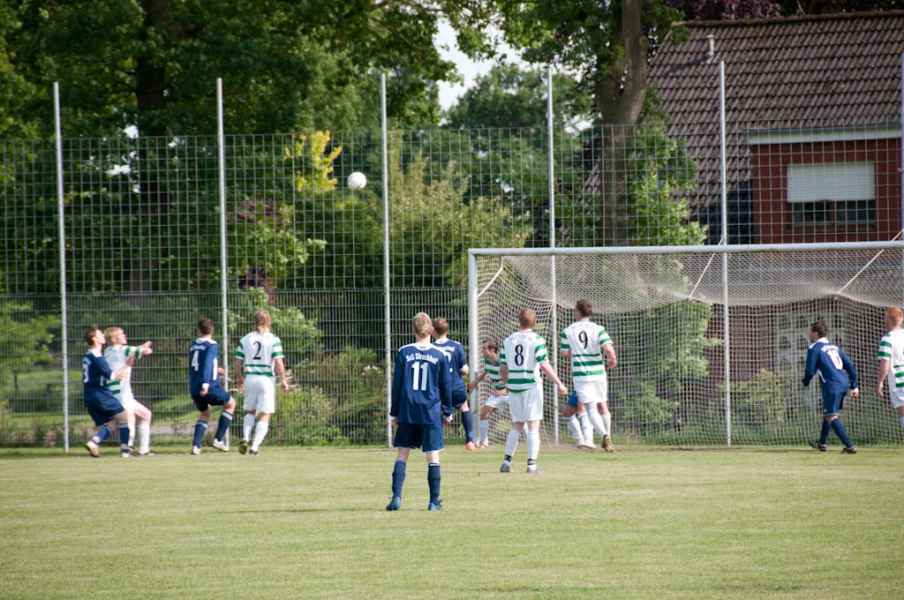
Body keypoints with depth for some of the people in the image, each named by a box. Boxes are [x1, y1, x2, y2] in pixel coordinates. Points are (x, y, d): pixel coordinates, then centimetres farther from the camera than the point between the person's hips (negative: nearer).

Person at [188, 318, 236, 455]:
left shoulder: (193, 346, 14)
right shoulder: (212, 345, -6)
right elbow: (208, 362, -22)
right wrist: (206, 383, -32)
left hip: (194, 389, 6)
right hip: (210, 386, -6)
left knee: (204, 413, 26)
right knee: (230, 404, 18)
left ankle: (196, 445, 7)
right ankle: (219, 439, 10)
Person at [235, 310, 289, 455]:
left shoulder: (245, 340, 5)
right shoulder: (273, 340, -5)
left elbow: (238, 361, 7)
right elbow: (278, 362, -11)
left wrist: (239, 378, 23)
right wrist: (283, 380, -2)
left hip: (250, 378, 3)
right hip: (266, 379, -3)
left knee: (250, 411, 21)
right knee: (264, 415, 3)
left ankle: (245, 438, 0)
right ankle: (255, 446, -8)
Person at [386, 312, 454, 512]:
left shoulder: (404, 352, -1)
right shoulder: (439, 355, -1)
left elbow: (396, 384, 2)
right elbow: (446, 386, 5)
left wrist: (394, 412, 9)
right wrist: (447, 412, 15)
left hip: (407, 413, 1)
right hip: (431, 413, 0)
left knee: (402, 454, 7)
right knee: (433, 456, 4)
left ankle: (396, 497, -4)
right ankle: (435, 501, 4)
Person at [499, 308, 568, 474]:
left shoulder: (508, 340, 6)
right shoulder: (537, 340, -6)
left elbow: (503, 368, 9)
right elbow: (544, 365, -12)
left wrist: (506, 383, 25)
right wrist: (559, 384, -6)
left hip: (514, 387, 4)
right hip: (531, 386, -4)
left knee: (517, 426, 15)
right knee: (533, 426, 0)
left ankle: (507, 460, 8)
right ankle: (532, 463, -7)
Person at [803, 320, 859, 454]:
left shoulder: (814, 348, -3)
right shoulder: (834, 347, 20)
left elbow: (810, 370, -7)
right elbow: (850, 366, 18)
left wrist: (806, 382, 14)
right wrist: (854, 386, 20)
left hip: (832, 386, -8)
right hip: (844, 383, 8)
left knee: (832, 417, -6)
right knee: (828, 413, 23)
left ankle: (850, 446, -16)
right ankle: (822, 443, 35)